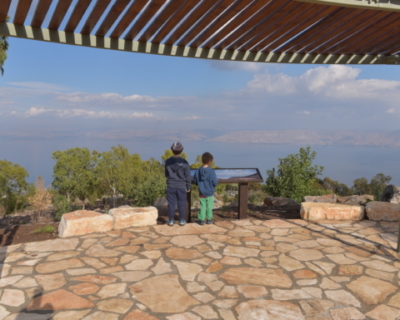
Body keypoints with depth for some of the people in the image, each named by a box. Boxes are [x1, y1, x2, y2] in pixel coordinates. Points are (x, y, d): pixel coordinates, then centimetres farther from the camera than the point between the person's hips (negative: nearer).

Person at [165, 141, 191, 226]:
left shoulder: (168, 161, -5)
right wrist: (188, 187, 8)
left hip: (171, 186, 1)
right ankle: (182, 220, 15)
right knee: (181, 204, 9)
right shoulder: (184, 162, -10)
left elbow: (166, 174, 9)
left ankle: (171, 220, 13)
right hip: (181, 186, -1)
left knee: (171, 203, 7)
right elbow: (188, 176, -4)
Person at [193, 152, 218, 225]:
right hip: (210, 193, -2)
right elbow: (215, 183, -16)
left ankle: (202, 220, 12)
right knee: (209, 207, 12)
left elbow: (195, 182, 1)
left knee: (202, 206, 10)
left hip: (202, 193, 2)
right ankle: (209, 219, 22)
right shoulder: (211, 171, -18)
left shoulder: (198, 171, -7)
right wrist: (215, 184, 7)